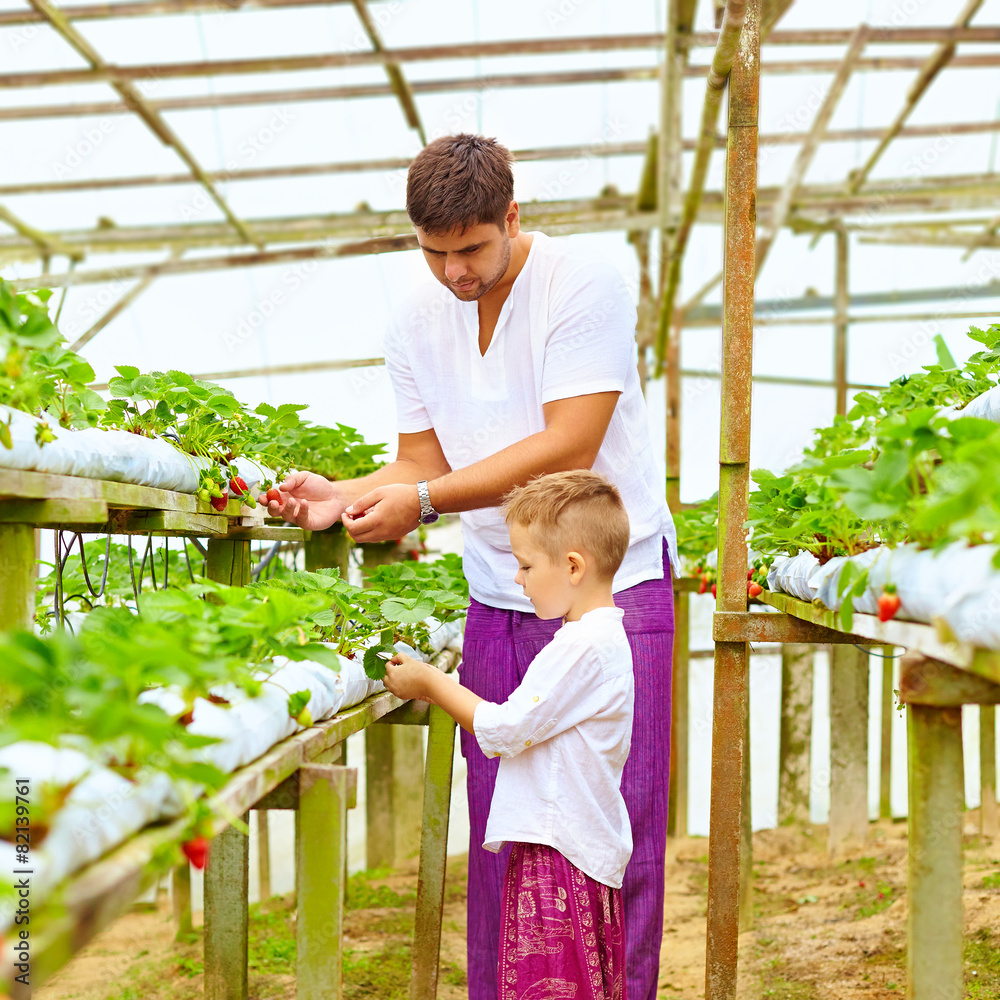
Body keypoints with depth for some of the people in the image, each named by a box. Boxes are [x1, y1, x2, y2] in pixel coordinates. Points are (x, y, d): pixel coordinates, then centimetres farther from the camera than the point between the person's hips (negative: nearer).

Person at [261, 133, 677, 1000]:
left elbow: (568, 448, -20)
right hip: (498, 596, 5)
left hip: (614, 581, -4)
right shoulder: (416, 322, 5)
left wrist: (423, 501, -24)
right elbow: (425, 461, 7)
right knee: (499, 823, 5)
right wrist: (345, 496, -13)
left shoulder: (584, 288, -13)